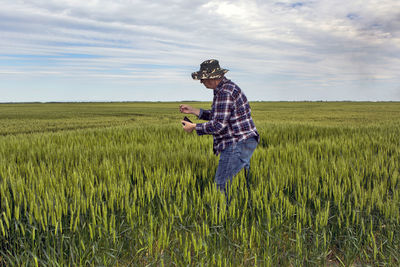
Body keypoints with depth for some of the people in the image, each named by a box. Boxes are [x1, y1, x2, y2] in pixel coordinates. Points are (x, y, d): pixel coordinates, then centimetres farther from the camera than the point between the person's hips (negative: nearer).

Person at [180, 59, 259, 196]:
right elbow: (218, 116, 23)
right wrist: (193, 111, 18)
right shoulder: (226, 88, 15)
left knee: (221, 186, -8)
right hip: (241, 143, 11)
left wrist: (194, 127, -10)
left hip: (238, 144, -11)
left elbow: (219, 125, -22)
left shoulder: (225, 92, -18)